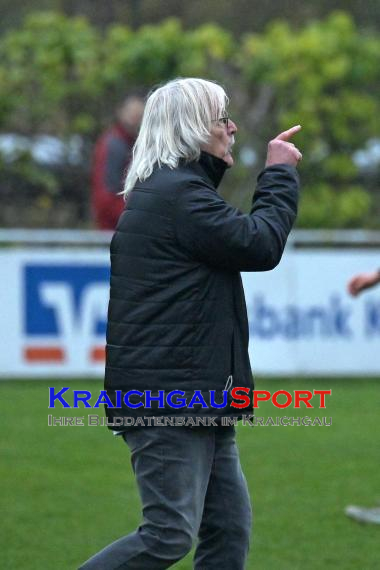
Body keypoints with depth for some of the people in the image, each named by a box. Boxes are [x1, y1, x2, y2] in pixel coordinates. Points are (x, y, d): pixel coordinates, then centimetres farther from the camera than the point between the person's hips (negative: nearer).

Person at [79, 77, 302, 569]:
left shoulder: (165, 190, 19)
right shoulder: (176, 193, -14)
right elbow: (260, 244, -14)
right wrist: (280, 174, 0)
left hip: (196, 398, 11)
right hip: (167, 397, -11)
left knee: (230, 530, 8)